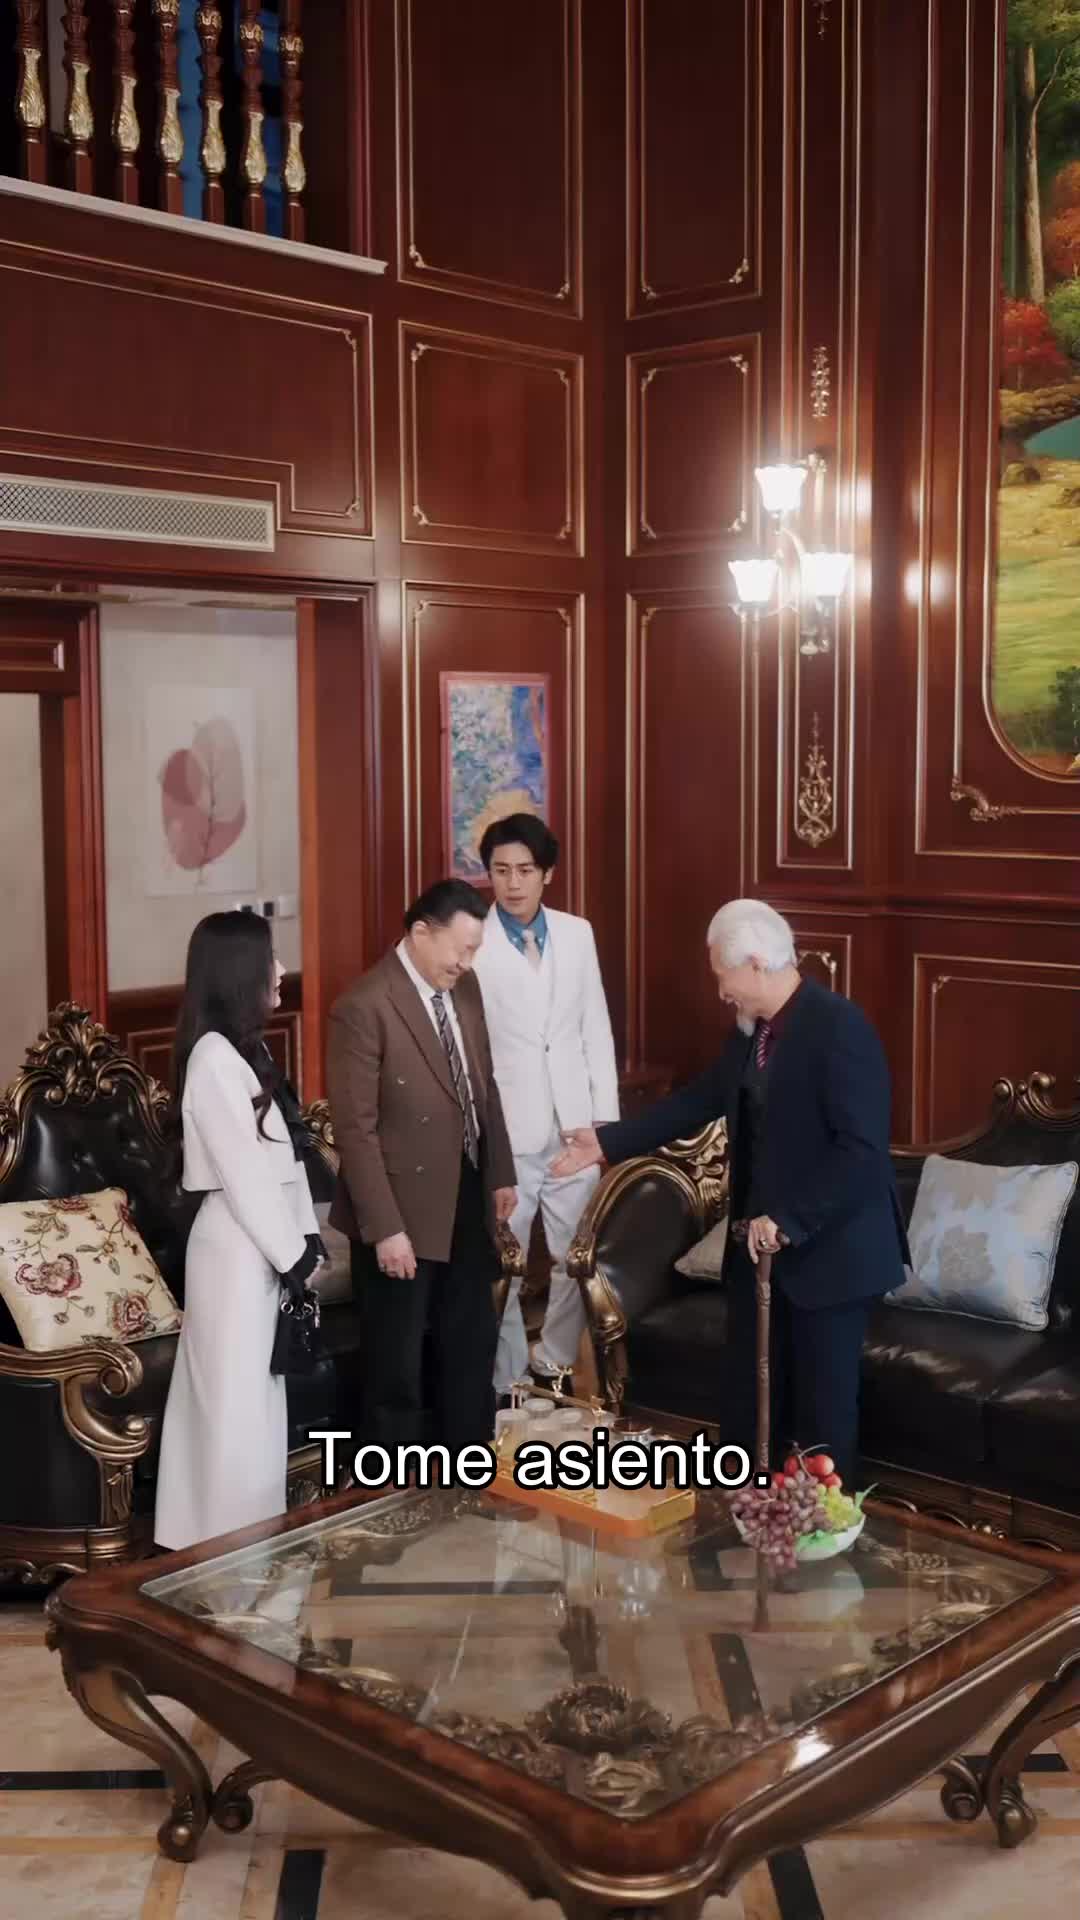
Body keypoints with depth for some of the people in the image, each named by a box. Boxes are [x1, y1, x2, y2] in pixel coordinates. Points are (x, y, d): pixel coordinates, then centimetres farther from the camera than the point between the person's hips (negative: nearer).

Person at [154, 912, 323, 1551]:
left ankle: (248, 1535, 24)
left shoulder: (244, 1048, 12)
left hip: (265, 1241, 9)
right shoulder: (214, 1056, -17)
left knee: (254, 1395, 14)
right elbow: (241, 1171, -18)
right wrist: (290, 1251, -13)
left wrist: (306, 1236, 6)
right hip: (239, 1245, -9)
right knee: (236, 1400, -1)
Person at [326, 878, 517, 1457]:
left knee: (473, 1343, 21)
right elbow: (355, 1128, -21)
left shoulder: (464, 987, 3)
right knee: (398, 1364, 9)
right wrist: (384, 1227, -21)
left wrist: (500, 1173, 14)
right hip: (403, 1210, -7)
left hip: (466, 1201, 8)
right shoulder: (363, 1007, -21)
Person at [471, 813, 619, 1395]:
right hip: (505, 1132, -4)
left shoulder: (578, 934, 4)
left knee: (575, 1257, 14)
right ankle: (504, 1384, 20)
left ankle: (558, 1365, 32)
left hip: (574, 1127, 4)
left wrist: (606, 1117, 5)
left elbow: (596, 1030, 8)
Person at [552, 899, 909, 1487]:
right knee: (752, 1397, 16)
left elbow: (863, 1148, -25)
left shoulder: (838, 1027, -21)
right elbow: (699, 1100, 16)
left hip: (828, 1249, -8)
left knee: (822, 1406, 6)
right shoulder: (752, 1029, 5)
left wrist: (788, 1221, -24)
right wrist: (608, 1141, 12)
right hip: (759, 1242, 8)